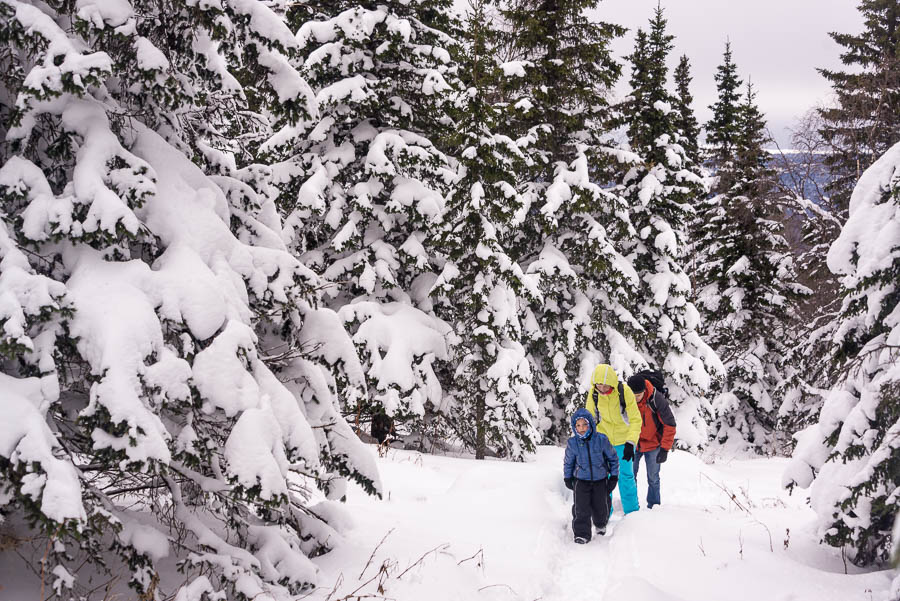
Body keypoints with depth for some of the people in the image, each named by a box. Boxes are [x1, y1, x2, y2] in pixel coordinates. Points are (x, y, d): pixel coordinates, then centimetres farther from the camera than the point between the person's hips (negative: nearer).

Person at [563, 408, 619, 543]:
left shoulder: (601, 439, -13)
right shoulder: (572, 443, -10)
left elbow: (613, 458, 0)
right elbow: (568, 462, 7)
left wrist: (614, 476, 0)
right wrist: (567, 478, 12)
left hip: (600, 480, 0)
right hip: (581, 480, 0)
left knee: (601, 507, 8)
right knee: (581, 508, -11)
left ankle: (601, 524, 39)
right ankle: (581, 533, 0)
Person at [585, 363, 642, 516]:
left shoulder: (624, 391, -22)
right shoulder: (593, 393, -13)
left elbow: (635, 419, -16)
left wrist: (630, 443, -25)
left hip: (623, 440, -3)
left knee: (625, 476, 5)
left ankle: (632, 512, 21)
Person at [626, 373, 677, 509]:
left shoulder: (656, 399, -26)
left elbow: (669, 424, -16)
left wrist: (665, 448, -18)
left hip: (652, 445, -2)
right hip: (633, 444, 2)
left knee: (653, 479, 5)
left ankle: (653, 507, 19)